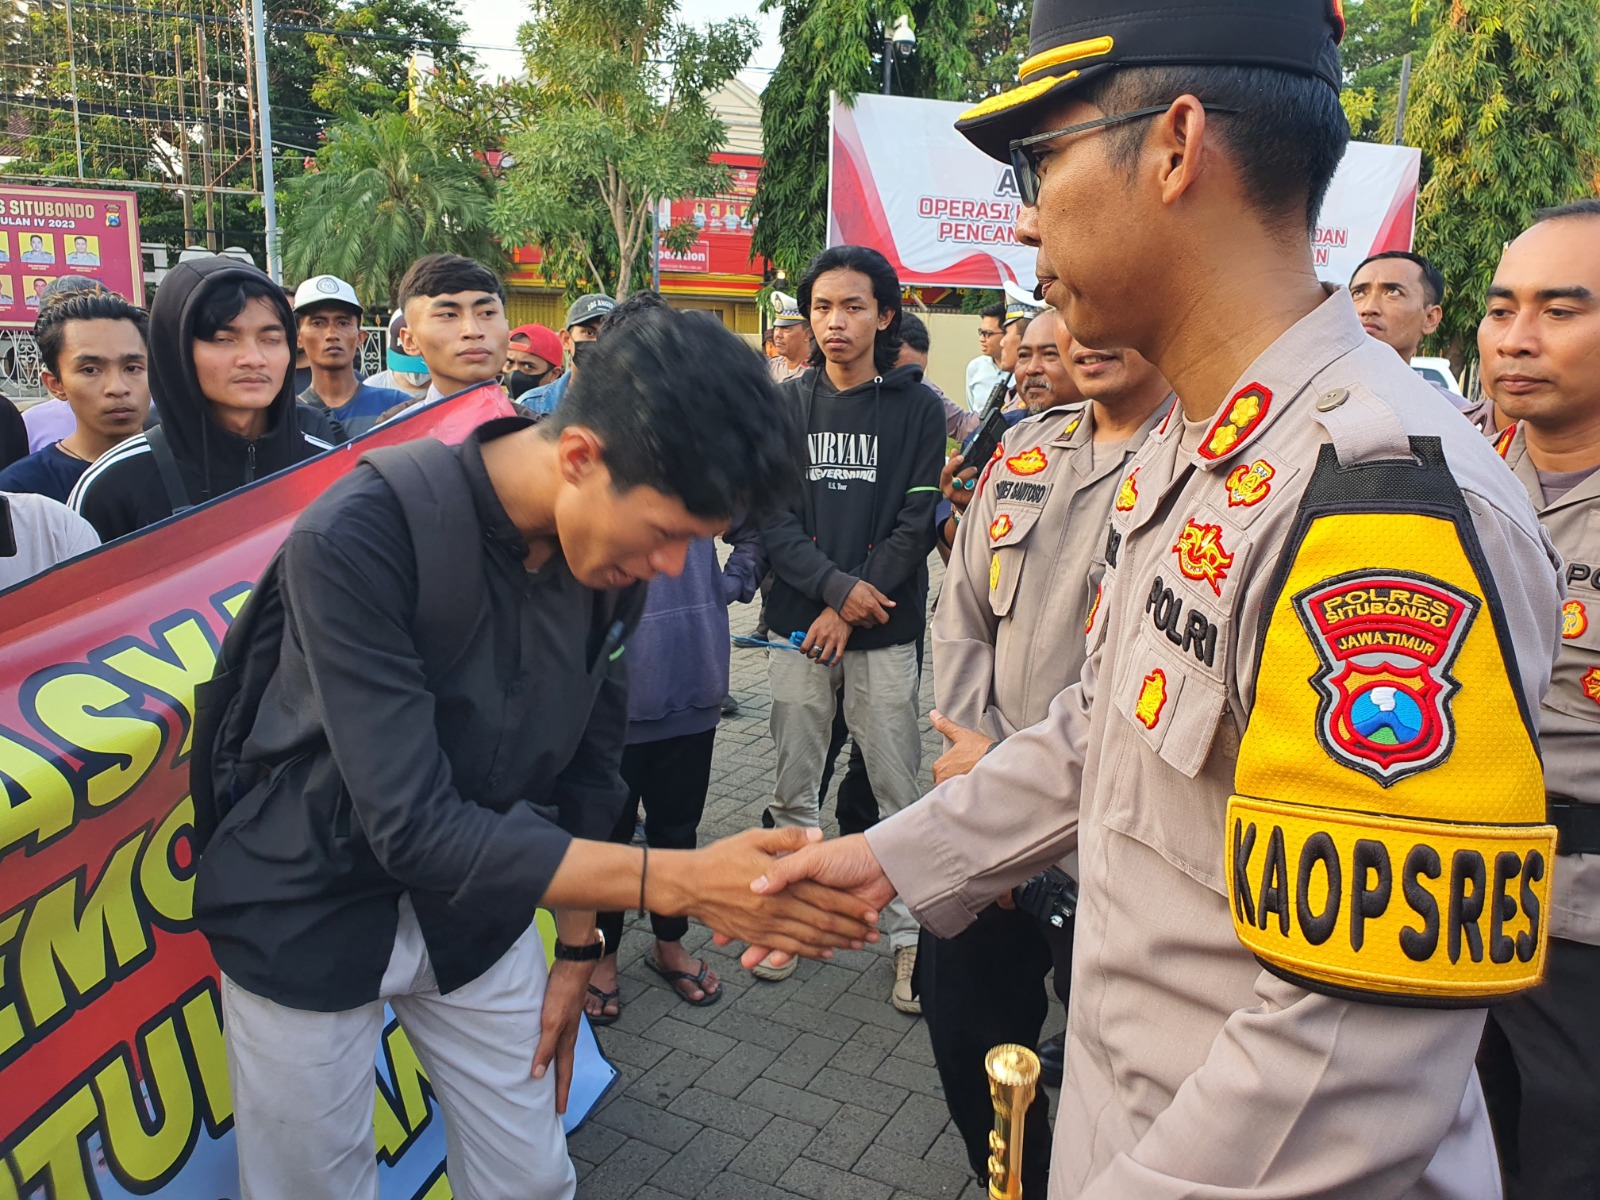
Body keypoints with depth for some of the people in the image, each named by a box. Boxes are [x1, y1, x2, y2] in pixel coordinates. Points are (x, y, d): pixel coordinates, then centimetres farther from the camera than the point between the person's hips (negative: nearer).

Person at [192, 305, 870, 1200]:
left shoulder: (612, 553, -12)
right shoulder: (355, 541, -30)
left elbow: (587, 763, 1)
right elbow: (412, 824, -32)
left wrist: (578, 945, 7)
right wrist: (680, 880, -37)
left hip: (473, 907, 4)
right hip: (310, 914, -4)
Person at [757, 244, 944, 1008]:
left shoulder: (917, 408, 1)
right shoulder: (784, 406, 7)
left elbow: (918, 522, -5)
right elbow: (769, 515, -1)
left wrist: (851, 608, -11)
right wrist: (837, 585, -15)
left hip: (885, 631, -2)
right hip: (797, 625, 2)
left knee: (897, 790, 3)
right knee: (794, 786, 11)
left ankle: (907, 936, 17)